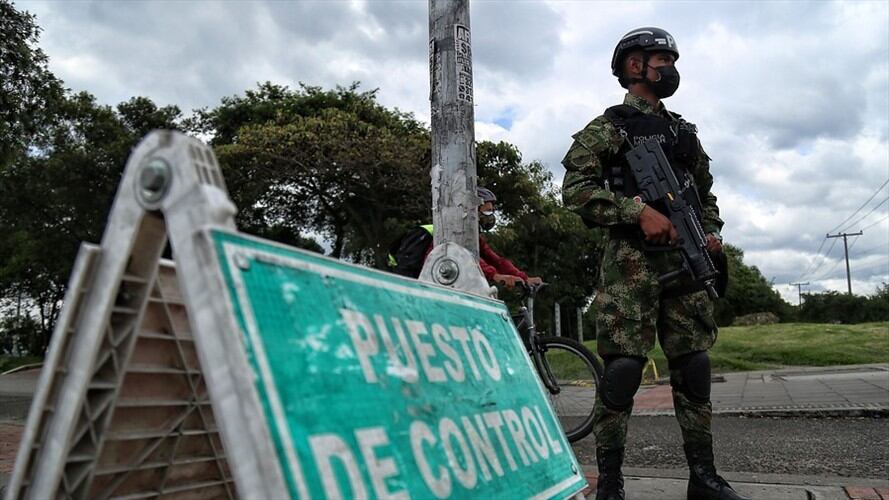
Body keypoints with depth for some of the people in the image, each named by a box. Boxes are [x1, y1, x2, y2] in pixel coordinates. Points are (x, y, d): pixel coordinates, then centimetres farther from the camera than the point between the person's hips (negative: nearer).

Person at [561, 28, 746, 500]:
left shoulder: (684, 132, 22)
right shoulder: (607, 128, 3)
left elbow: (705, 194, 29)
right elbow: (576, 188, -10)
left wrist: (712, 231, 10)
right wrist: (639, 210, -19)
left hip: (685, 261, 6)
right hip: (631, 261, -6)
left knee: (694, 368, 7)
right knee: (623, 368, -8)